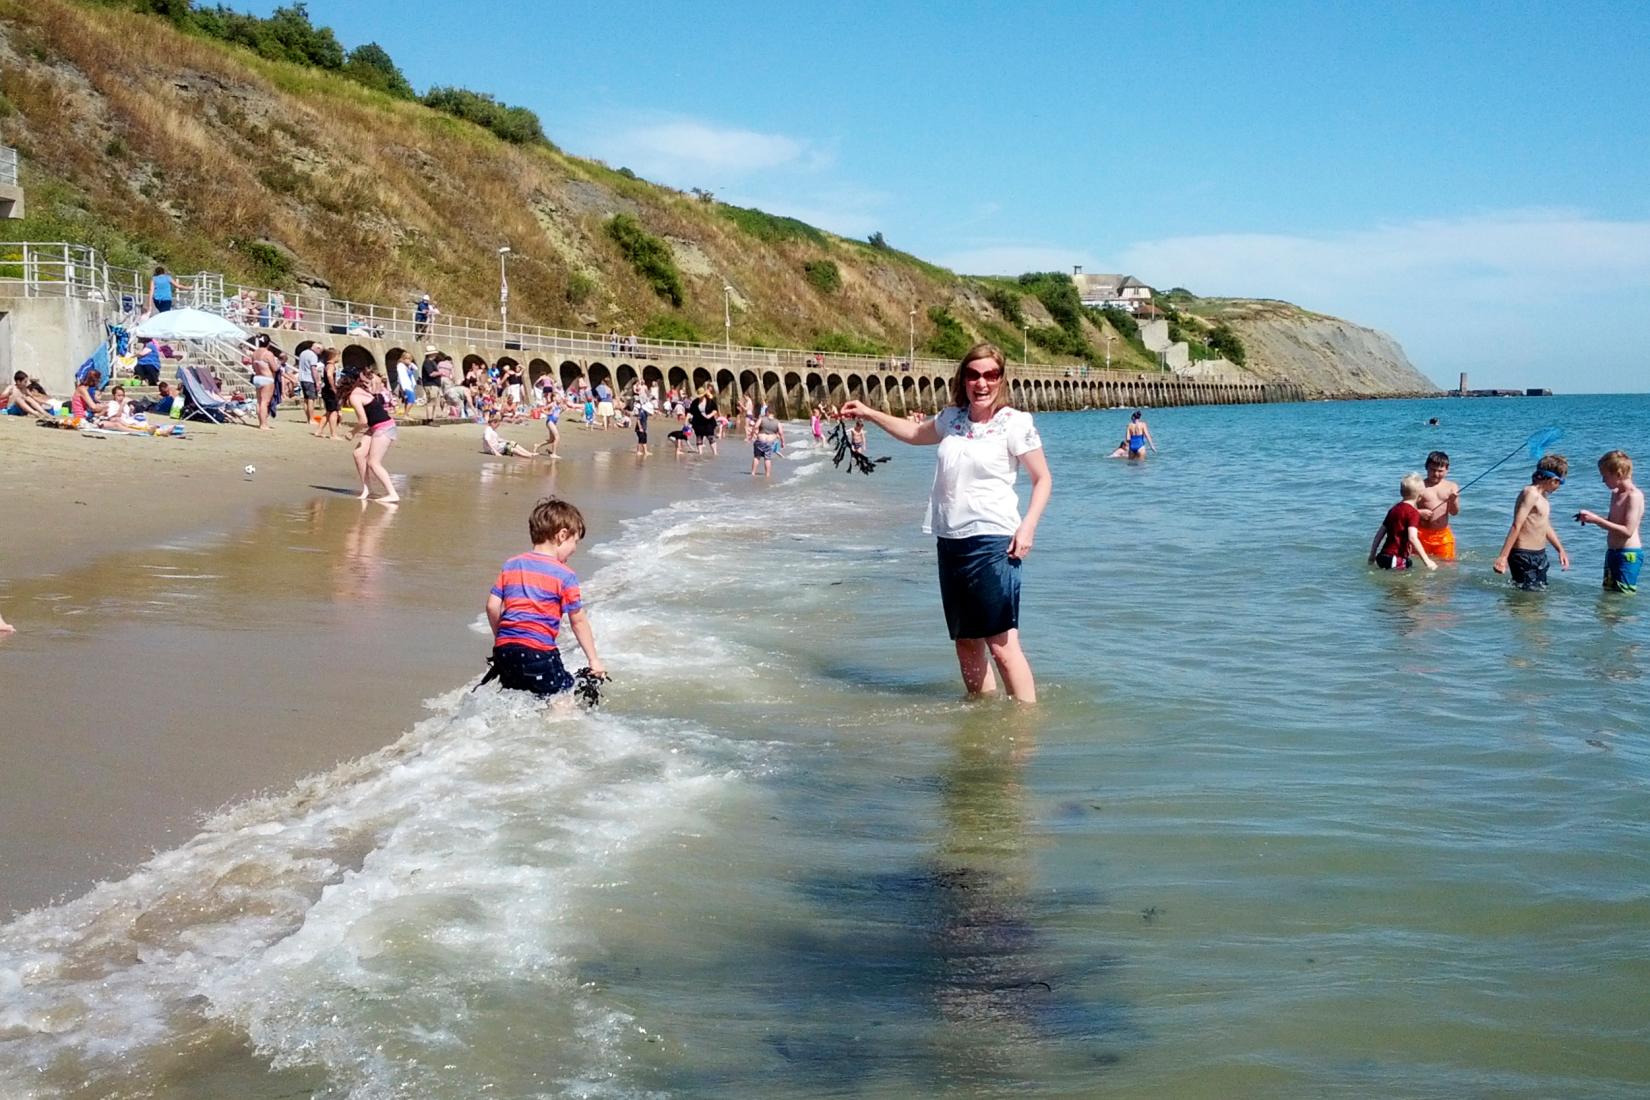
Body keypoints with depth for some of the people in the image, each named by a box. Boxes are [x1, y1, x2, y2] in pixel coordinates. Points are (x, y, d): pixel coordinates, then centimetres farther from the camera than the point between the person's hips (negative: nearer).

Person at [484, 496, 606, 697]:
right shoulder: (565, 575, -2)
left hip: (504, 650, 6)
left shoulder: (510, 565, 14)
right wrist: (594, 660, 8)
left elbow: (492, 607, 10)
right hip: (537, 650, -6)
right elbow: (578, 620, 1)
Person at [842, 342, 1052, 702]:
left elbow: (1043, 478, -2)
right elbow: (914, 433, 32)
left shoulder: (1015, 423, -5)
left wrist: (1028, 526, -14)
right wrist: (869, 413, 29)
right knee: (966, 644, 12)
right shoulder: (952, 419, 12)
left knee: (1002, 644, -13)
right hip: (950, 541, 7)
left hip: (992, 542, -7)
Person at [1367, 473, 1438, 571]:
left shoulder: (1393, 509, 16)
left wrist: (1372, 556, 24)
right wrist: (1426, 560, -21)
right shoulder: (1413, 512, -7)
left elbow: (1379, 534, 18)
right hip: (1396, 559, -8)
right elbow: (1412, 538, -20)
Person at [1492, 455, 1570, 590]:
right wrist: (1503, 557, -28)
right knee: (1529, 593, -11)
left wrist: (1561, 550, 30)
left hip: (1539, 555, 10)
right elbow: (1516, 526, -23)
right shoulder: (1531, 493, -16)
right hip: (1525, 556, -10)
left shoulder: (1541, 496, 15)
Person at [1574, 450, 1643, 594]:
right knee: (1608, 592, 14)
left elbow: (1628, 531, -23)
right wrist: (1591, 517, 4)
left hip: (1628, 555, -10)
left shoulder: (1634, 495, -16)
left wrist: (1597, 520, -23)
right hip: (1612, 553, 10)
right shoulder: (1615, 493, 12)